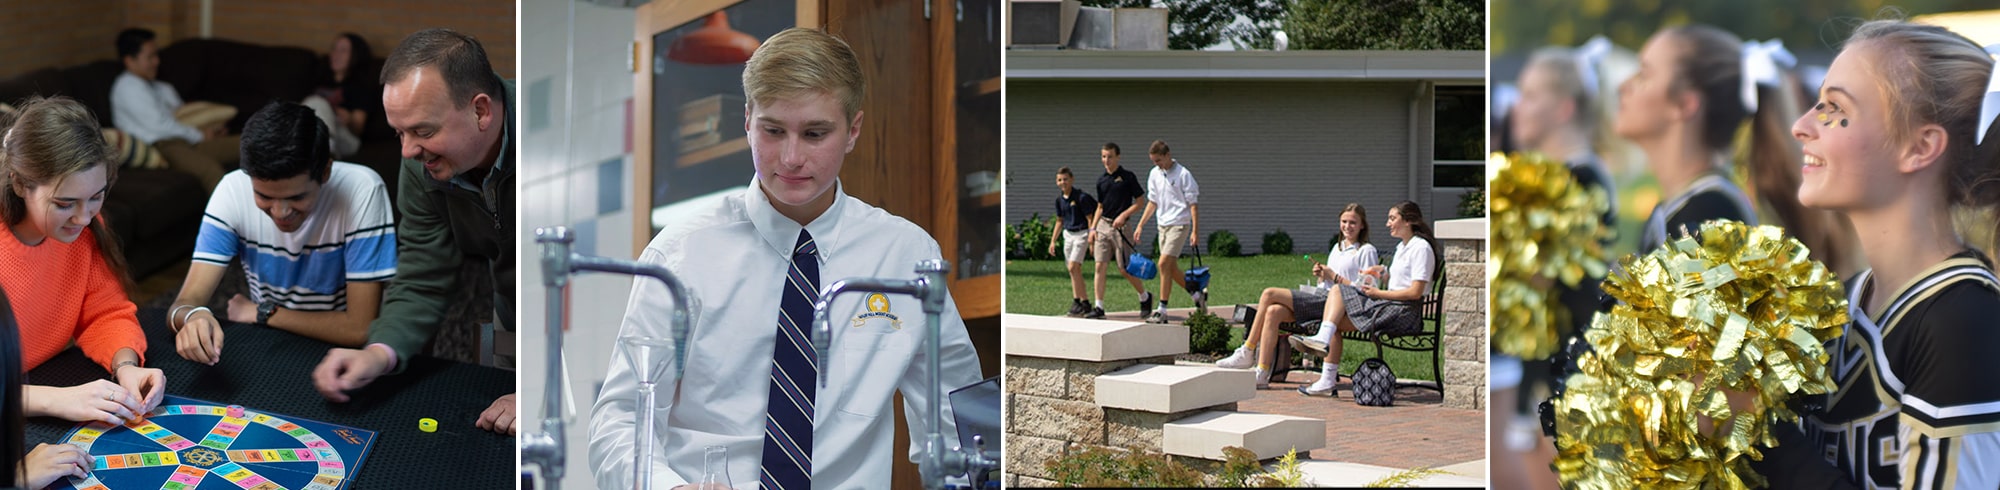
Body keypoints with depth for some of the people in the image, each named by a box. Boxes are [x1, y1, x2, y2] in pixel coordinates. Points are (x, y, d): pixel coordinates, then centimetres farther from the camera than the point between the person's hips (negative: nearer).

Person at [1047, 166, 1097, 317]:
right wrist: (1053, 240, 17)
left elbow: (1090, 218, -10)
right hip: (1068, 234, 7)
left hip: (1081, 233, -7)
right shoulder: (1059, 200, 8)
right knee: (1076, 270, 7)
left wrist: (1092, 239, -14)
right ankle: (1085, 302, 13)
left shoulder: (1081, 197, -12)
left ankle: (1076, 300, -13)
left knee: (1073, 266, -17)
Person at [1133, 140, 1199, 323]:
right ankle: (1196, 294, 28)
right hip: (1163, 224, 7)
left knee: (1164, 264, -15)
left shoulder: (1183, 174, -11)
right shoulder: (1154, 174, 8)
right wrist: (1140, 226, 11)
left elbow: (1193, 204, -10)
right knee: (1172, 268, 9)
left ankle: (1162, 310, -11)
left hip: (1179, 224, -7)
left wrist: (1195, 231, -14)